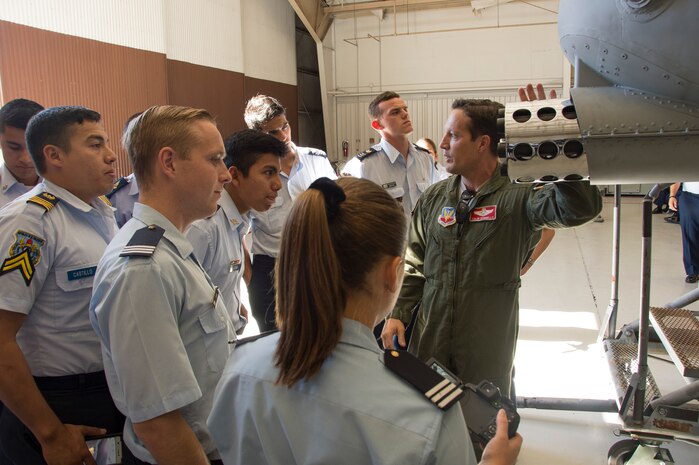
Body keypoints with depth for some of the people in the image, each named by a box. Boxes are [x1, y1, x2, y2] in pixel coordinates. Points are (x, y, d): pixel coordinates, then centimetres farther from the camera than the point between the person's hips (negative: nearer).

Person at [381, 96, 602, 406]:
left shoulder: (517, 197, -12)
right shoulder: (433, 198, 4)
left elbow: (582, 207, -29)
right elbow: (413, 265, 10)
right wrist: (397, 314, 1)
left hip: (487, 351, -3)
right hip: (429, 345, 4)